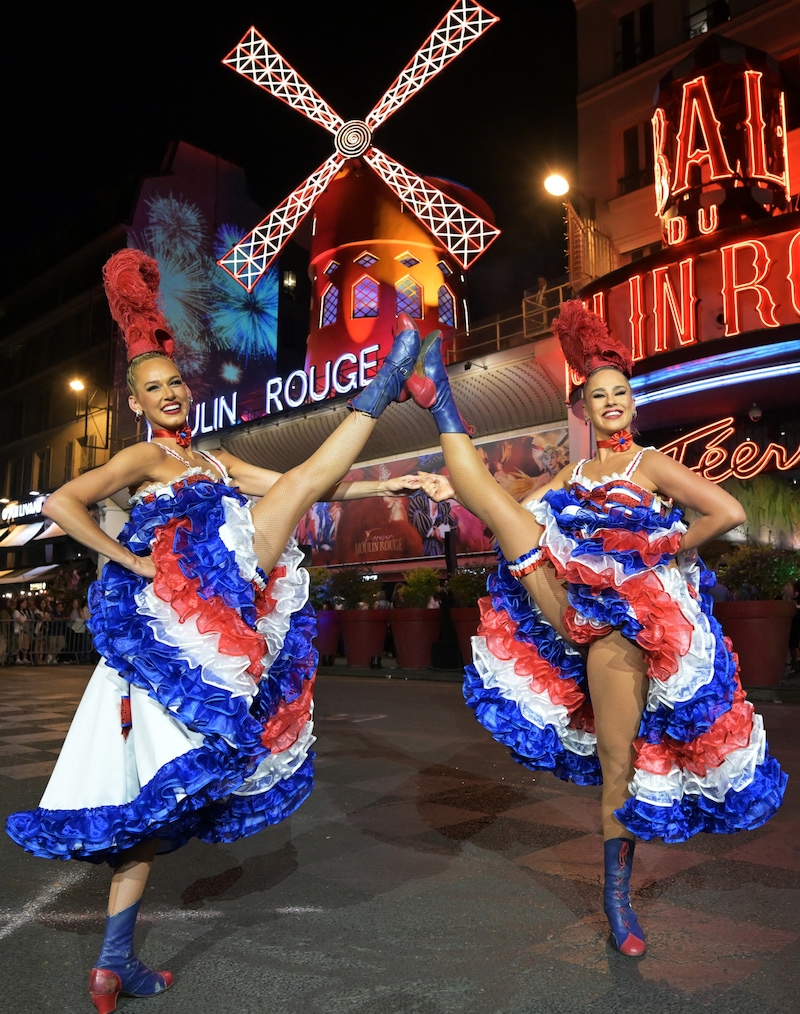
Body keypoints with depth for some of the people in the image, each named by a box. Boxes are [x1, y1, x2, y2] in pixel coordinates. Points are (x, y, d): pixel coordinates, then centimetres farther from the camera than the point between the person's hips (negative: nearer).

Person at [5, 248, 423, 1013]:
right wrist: (131, 562, -12)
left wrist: (381, 487, 11)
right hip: (176, 606, -7)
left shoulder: (212, 460, 23)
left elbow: (299, 491, 18)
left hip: (204, 625, 7)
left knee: (161, 793, 8)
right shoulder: (142, 458, 4)